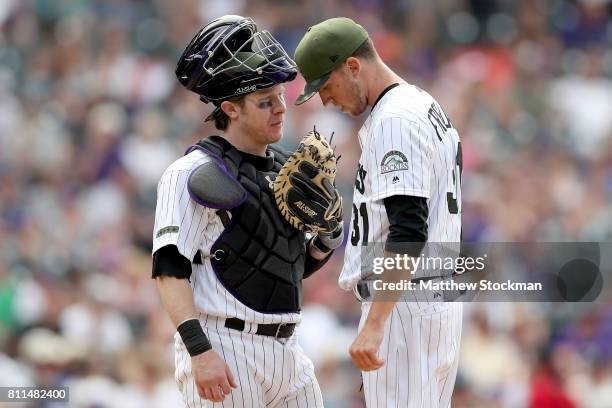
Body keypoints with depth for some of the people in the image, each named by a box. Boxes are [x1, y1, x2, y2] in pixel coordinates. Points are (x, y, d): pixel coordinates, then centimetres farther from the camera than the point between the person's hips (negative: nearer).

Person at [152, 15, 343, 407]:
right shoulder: (195, 173, -8)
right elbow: (169, 269, -15)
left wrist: (328, 236, 1)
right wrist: (199, 352, -25)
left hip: (286, 348, 8)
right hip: (223, 349, -8)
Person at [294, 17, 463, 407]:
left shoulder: (396, 119, -15)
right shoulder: (429, 108, 19)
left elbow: (408, 230, -25)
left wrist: (374, 325, -29)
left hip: (405, 307, -11)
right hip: (441, 306, 11)